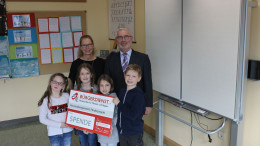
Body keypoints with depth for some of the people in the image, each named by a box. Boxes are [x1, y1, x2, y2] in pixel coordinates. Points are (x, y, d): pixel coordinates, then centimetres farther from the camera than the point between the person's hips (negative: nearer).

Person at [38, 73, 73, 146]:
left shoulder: (67, 96, -5)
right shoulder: (46, 100, -12)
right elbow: (42, 119, -10)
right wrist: (59, 125, -16)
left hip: (67, 131, 2)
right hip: (54, 133, -2)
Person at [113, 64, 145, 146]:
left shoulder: (139, 94, -19)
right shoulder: (122, 92, 2)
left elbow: (133, 115, -27)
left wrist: (119, 104, -22)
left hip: (134, 133, -6)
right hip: (121, 130, 6)